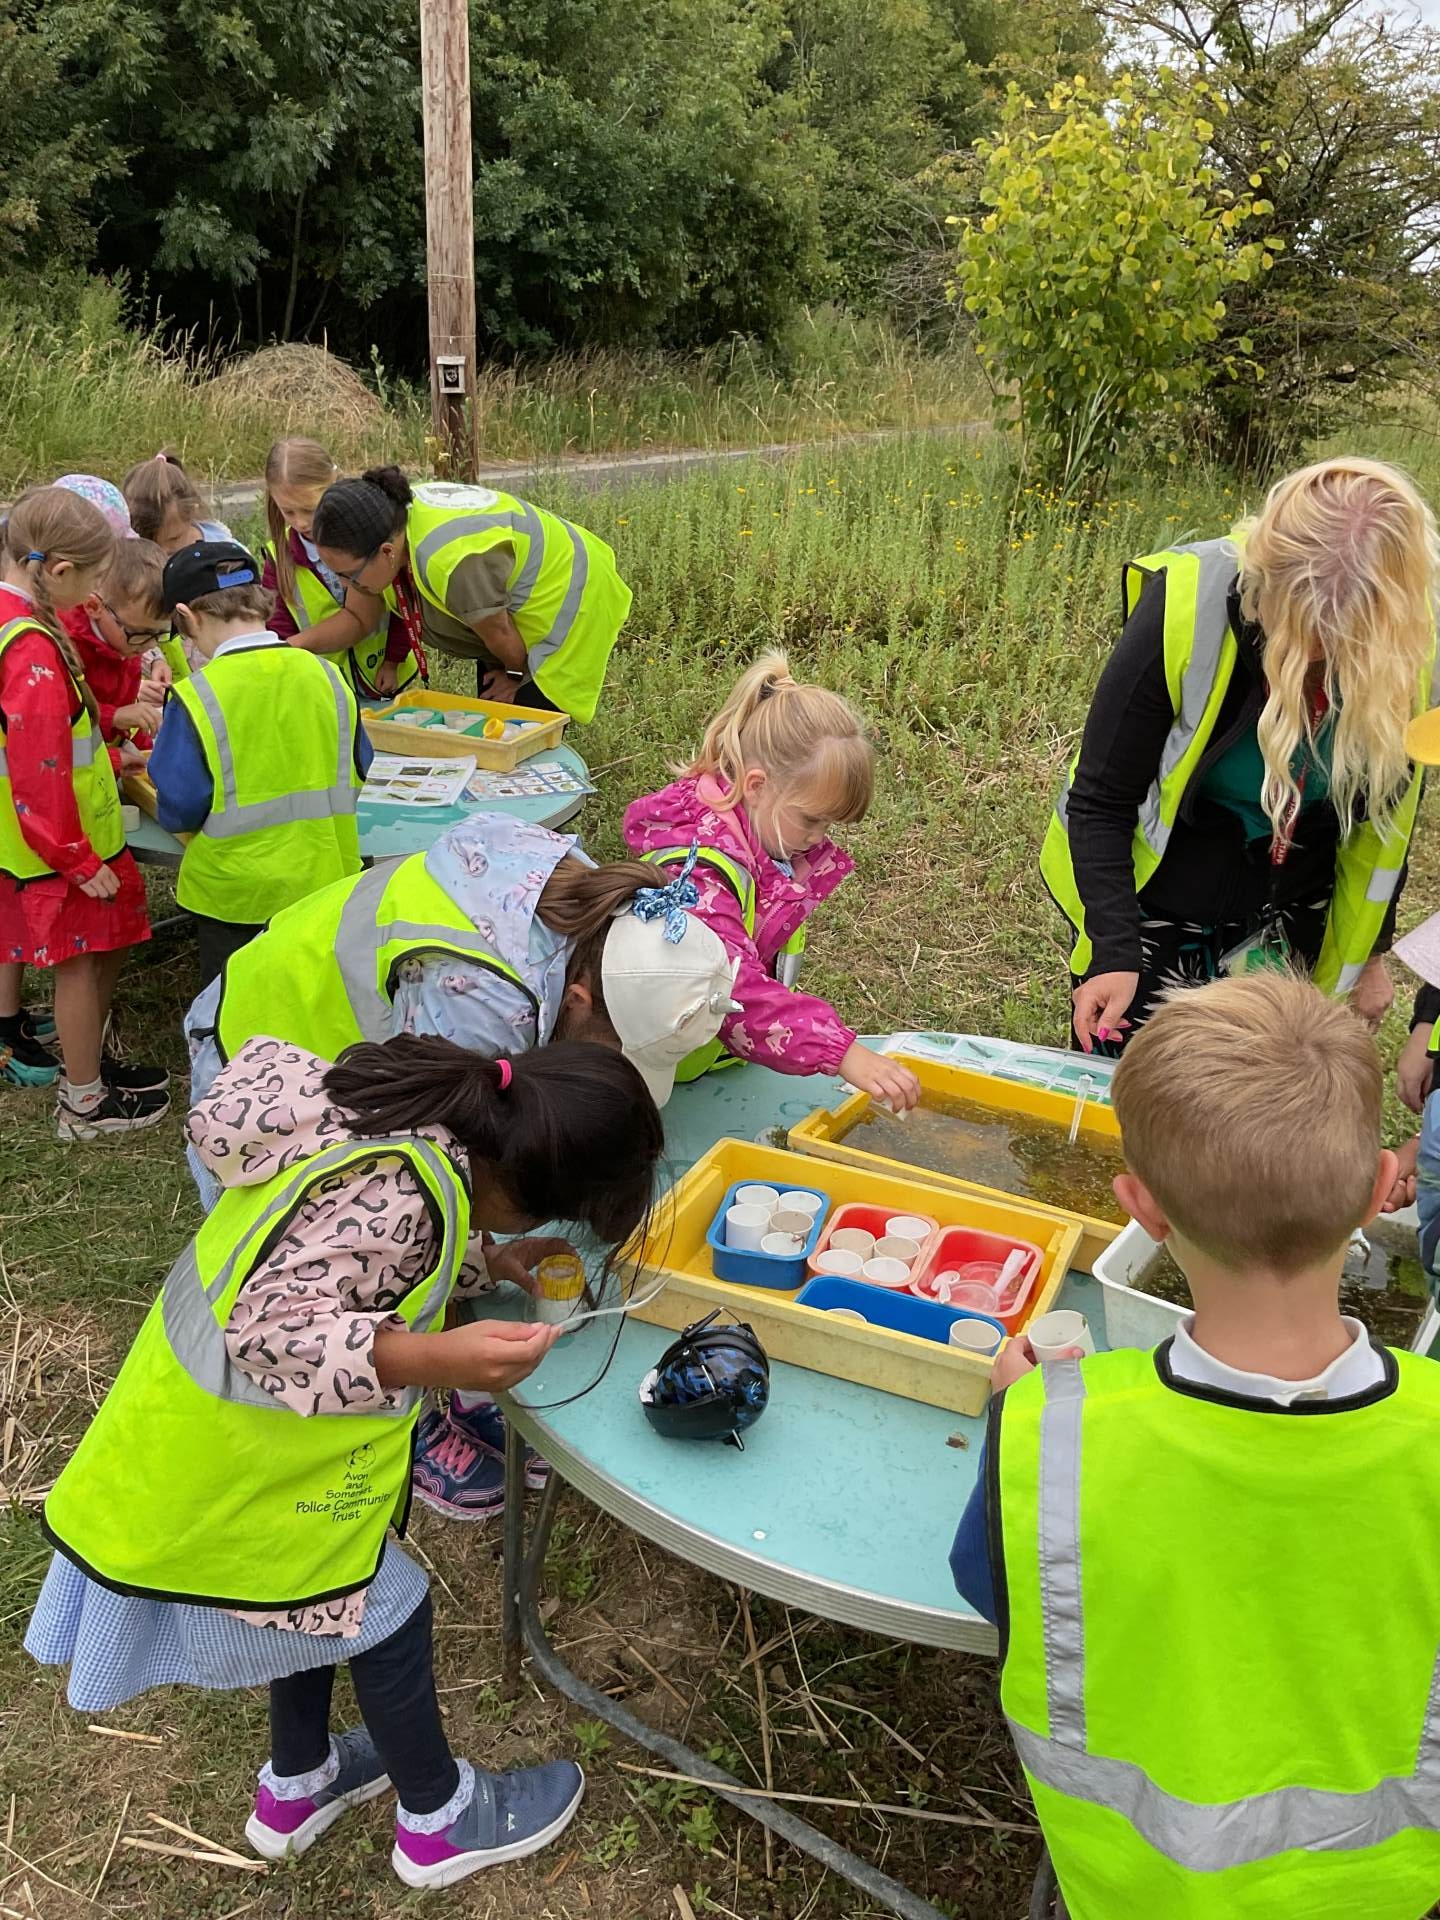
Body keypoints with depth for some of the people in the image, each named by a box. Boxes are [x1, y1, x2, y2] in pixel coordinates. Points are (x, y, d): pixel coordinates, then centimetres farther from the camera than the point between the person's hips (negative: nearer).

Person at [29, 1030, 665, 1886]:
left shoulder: (400, 1112, -4)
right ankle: (439, 1821, 35)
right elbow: (271, 1327, -35)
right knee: (384, 1613, 11)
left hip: (202, 1430, 9)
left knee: (327, 1595, 27)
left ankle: (297, 1785, 50)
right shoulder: (392, 1195, -32)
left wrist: (491, 1266, 6)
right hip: (229, 1462, -9)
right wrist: (438, 1357, -41)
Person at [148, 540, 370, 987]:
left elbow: (179, 811, -12)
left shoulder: (195, 698, -17)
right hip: (324, 879, 4)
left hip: (235, 890, -4)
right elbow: (356, 774, 7)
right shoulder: (325, 675, -5)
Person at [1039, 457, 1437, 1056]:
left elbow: (1386, 808, 3)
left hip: (1292, 917, 3)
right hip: (1156, 902, -2)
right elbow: (1100, 803, -17)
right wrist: (1113, 952, -26)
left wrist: (1366, 951, 9)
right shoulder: (1184, 609, -26)